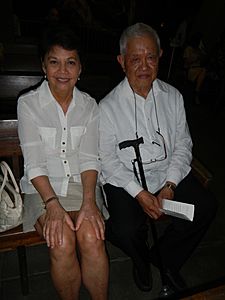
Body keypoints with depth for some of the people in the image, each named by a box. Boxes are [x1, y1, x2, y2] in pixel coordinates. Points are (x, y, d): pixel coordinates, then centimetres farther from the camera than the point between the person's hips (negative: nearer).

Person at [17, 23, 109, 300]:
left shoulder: (89, 105, 5)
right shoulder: (28, 103, -3)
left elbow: (89, 157, -3)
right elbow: (33, 161, -9)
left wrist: (88, 201, -17)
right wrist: (52, 204, -21)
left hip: (81, 183, 2)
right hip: (42, 186, -1)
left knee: (91, 238, -23)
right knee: (62, 244, -24)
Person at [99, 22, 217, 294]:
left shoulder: (173, 96, 4)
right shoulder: (108, 106, -9)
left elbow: (183, 144, 5)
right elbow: (107, 160, -9)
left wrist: (170, 185, -8)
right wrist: (139, 193, -17)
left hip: (170, 175, 4)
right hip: (125, 180, -3)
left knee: (205, 207, -14)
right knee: (126, 230, -24)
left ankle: (164, 257, 15)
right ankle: (141, 259, 18)